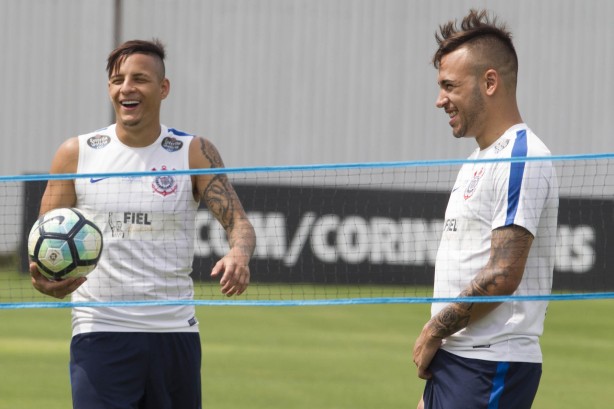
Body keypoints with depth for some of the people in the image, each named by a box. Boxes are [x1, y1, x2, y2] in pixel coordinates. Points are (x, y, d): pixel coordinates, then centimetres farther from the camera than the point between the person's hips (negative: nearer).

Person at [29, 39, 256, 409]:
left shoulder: (194, 153, 1)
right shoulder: (76, 154, 2)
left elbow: (238, 222, -5)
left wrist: (238, 256, -29)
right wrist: (44, 277, -17)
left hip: (175, 333, 2)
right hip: (100, 333, -1)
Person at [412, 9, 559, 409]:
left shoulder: (522, 161, -13)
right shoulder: (478, 162, 19)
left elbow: (502, 277, -21)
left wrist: (433, 331, -11)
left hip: (491, 370, -10)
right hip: (451, 361, 10)